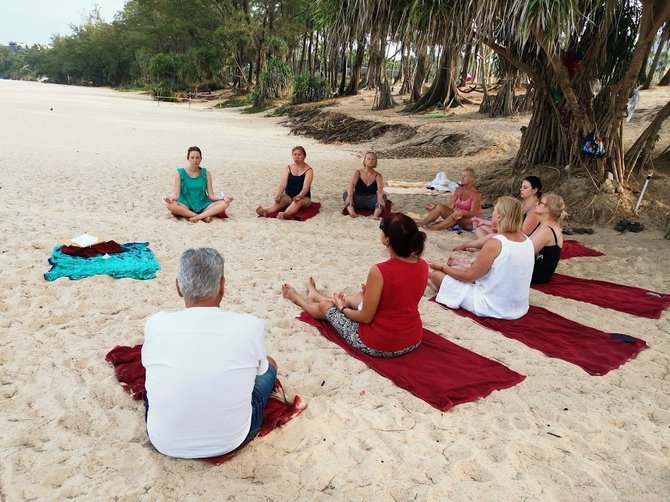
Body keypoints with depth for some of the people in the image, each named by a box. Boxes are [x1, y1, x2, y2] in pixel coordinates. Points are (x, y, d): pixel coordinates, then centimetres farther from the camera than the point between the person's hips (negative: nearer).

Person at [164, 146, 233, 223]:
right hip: (186, 206, -1)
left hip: (203, 206, 1)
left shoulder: (206, 173, 4)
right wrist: (171, 198, -27)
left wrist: (222, 198, -18)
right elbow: (177, 194, -3)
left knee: (225, 203, -22)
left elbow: (211, 195, 2)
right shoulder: (180, 173, 1)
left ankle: (197, 217, -28)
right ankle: (204, 216, -28)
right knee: (170, 204, -33)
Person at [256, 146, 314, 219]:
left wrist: (299, 196, -41)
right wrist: (278, 195, -28)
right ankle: (265, 211, -60)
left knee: (298, 201, -38)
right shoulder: (288, 168, 6)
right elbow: (282, 184, -7)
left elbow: (306, 187, -20)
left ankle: (284, 214, -68)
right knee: (279, 200, -29)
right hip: (288, 196, 3)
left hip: (303, 198, -3)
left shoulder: (308, 170, -4)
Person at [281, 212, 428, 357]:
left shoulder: (379, 271, -28)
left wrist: (342, 308, 2)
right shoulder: (423, 266, -7)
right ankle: (315, 296, 60)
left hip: (379, 345, -6)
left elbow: (365, 317, -17)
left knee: (325, 306, 17)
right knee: (361, 297, 31)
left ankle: (297, 298, 54)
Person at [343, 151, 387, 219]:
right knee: (345, 194, -25)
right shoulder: (358, 172, 3)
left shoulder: (378, 175, 2)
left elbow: (380, 188, -17)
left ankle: (376, 214, -54)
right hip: (358, 200, 0)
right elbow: (352, 184, -14)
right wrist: (350, 196, -36)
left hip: (371, 200, 0)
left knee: (383, 196, -27)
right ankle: (351, 212, -53)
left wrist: (379, 196, -42)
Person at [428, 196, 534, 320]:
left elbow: (470, 276, -14)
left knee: (435, 274, -1)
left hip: (493, 307, -8)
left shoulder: (494, 244, -23)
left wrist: (443, 267, 3)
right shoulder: (526, 240, 1)